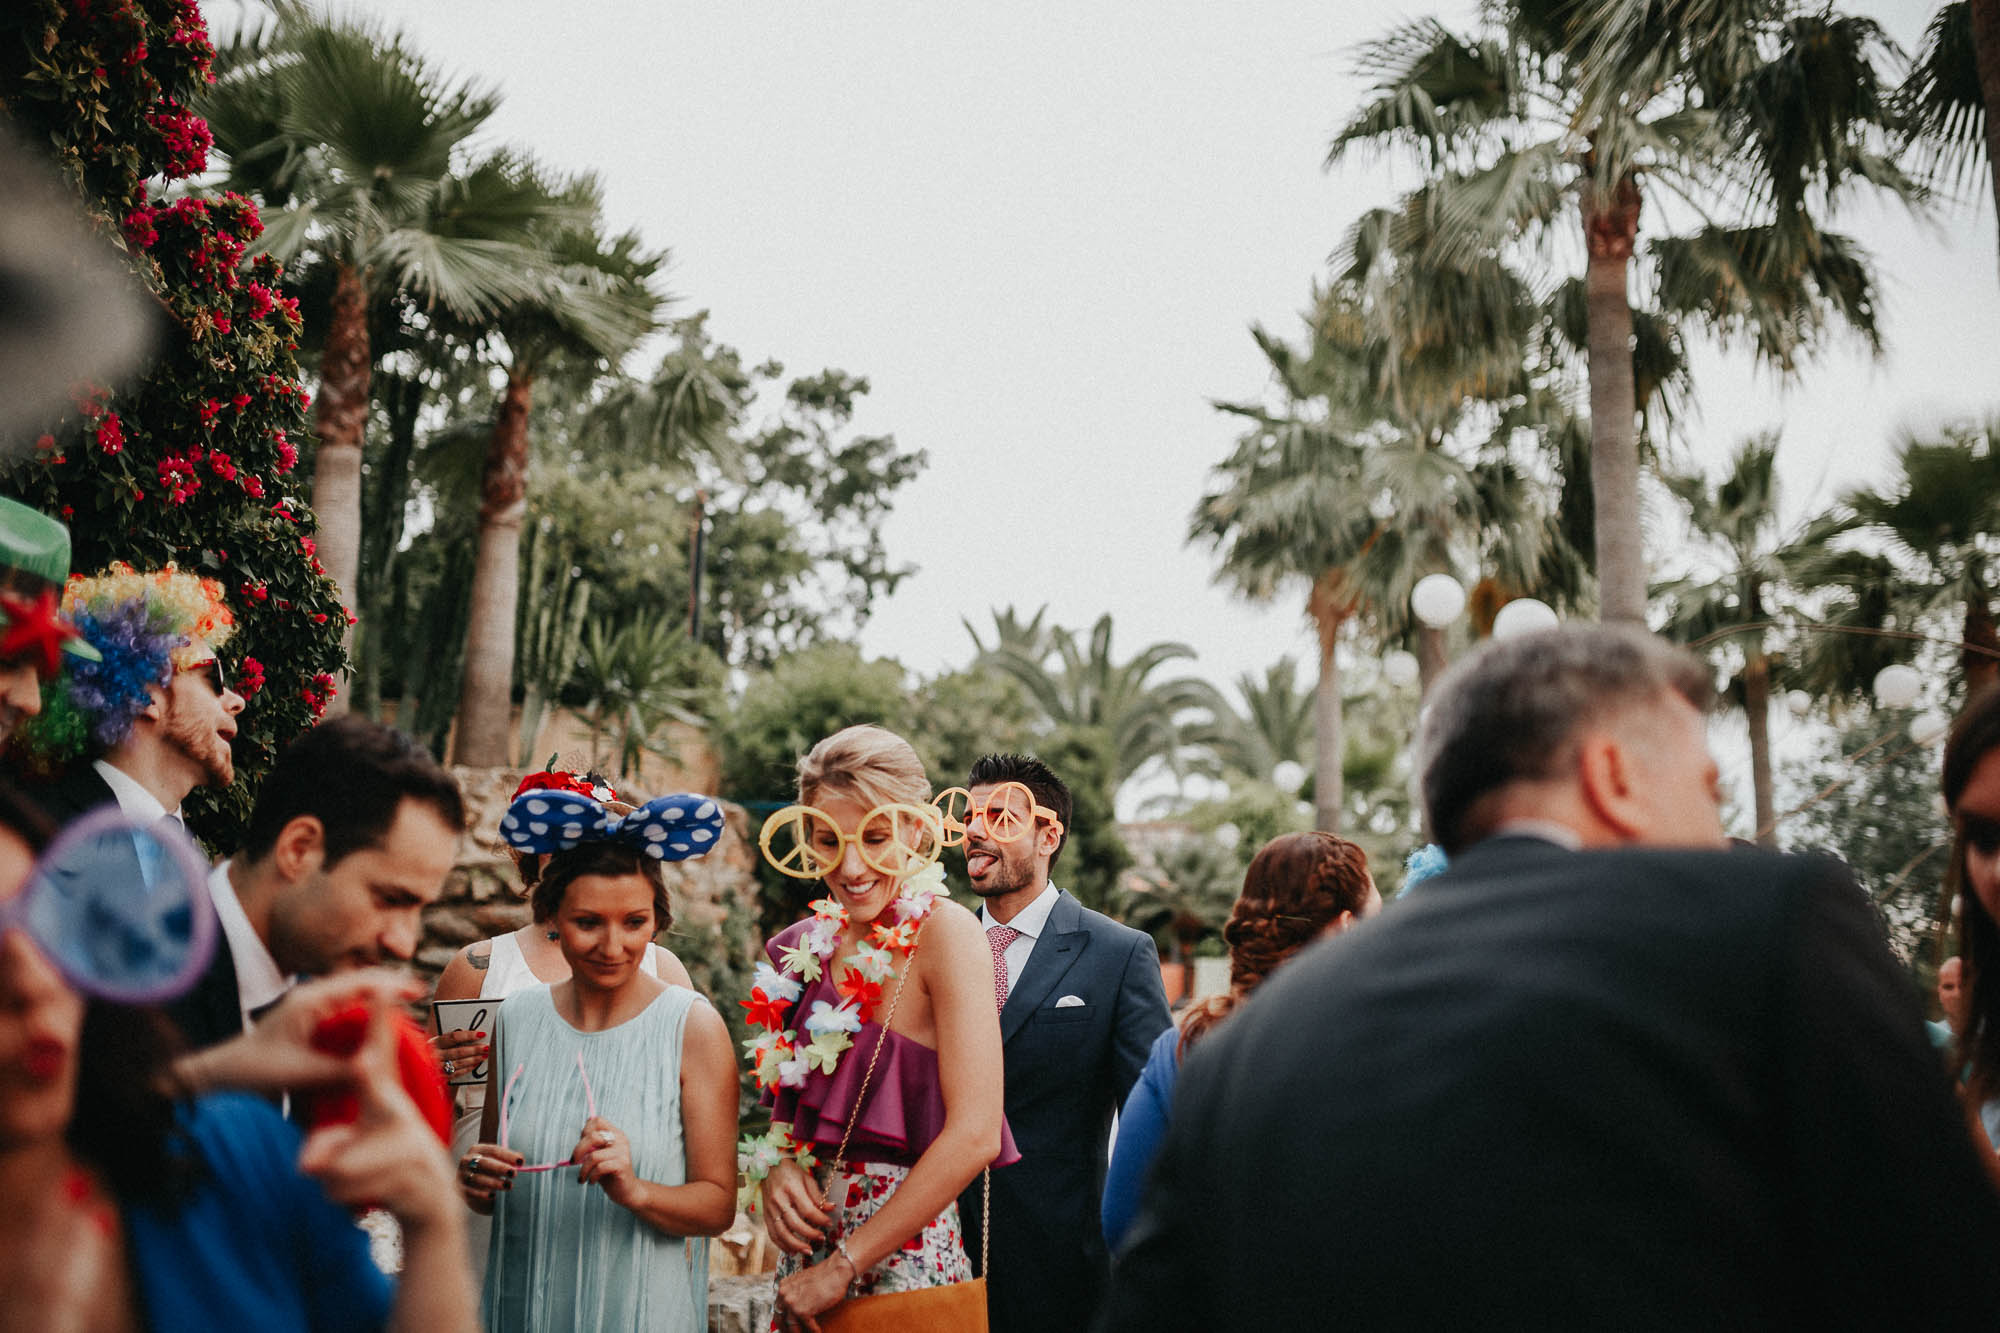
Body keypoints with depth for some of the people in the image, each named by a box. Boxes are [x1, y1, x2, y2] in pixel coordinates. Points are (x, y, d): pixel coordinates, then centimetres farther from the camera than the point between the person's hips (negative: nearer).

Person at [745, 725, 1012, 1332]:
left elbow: (975, 1135, -20)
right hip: (807, 1249, 6)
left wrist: (843, 1265, -17)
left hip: (904, 1257, -6)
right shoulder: (807, 947, 5)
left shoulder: (944, 932, -13)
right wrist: (774, 1168, -5)